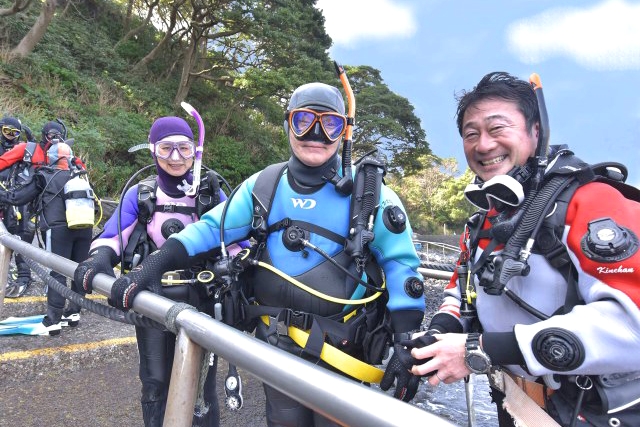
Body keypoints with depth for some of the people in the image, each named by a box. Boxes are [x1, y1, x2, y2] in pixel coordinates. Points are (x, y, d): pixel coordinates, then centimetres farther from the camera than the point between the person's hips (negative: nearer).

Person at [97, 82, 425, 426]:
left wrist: (407, 343, -11)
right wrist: (151, 267, -8)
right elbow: (212, 227, 4)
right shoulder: (263, 185, 0)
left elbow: (400, 262, -5)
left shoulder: (367, 190, -8)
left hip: (342, 347, -2)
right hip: (275, 345, 3)